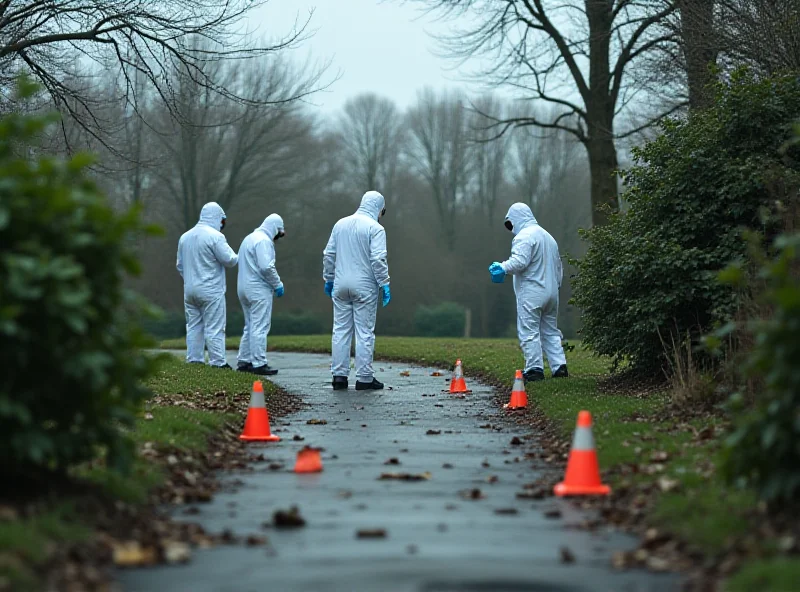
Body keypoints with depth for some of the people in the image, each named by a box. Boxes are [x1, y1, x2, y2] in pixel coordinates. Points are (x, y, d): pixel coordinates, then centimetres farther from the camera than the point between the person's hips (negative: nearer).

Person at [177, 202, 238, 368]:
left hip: (190, 290, 7)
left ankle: (194, 360, 12)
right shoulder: (215, 236, -12)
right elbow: (229, 260, -12)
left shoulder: (185, 236, 13)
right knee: (214, 328, -5)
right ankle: (218, 363, -4)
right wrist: (236, 256, 9)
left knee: (194, 326, 11)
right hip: (211, 291, -7)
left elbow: (180, 265, 18)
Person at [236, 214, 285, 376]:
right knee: (260, 327, -8)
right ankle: (259, 364, -9)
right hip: (259, 289, -10)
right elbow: (266, 267, -23)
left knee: (250, 326, 16)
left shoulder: (249, 238, 18)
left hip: (245, 288, 10)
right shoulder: (263, 240, -13)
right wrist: (278, 284, -11)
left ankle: (244, 361, 18)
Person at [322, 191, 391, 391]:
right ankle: (364, 378, 1)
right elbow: (378, 259, -16)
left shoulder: (341, 224, 10)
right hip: (365, 287, -5)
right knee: (365, 332, 0)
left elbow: (328, 254, 13)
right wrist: (384, 284, -10)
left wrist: (328, 279, 20)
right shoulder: (375, 228, -8)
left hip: (341, 286, 5)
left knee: (341, 330, 8)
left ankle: (339, 375, 7)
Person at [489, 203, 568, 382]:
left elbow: (519, 261, -23)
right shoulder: (548, 237, 21)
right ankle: (559, 366, 7)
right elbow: (558, 266, 25)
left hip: (531, 293, -9)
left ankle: (535, 369, -7)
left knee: (529, 332, -5)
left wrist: (502, 267, -9)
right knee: (550, 330, 13)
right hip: (551, 293, 9)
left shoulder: (524, 236, -10)